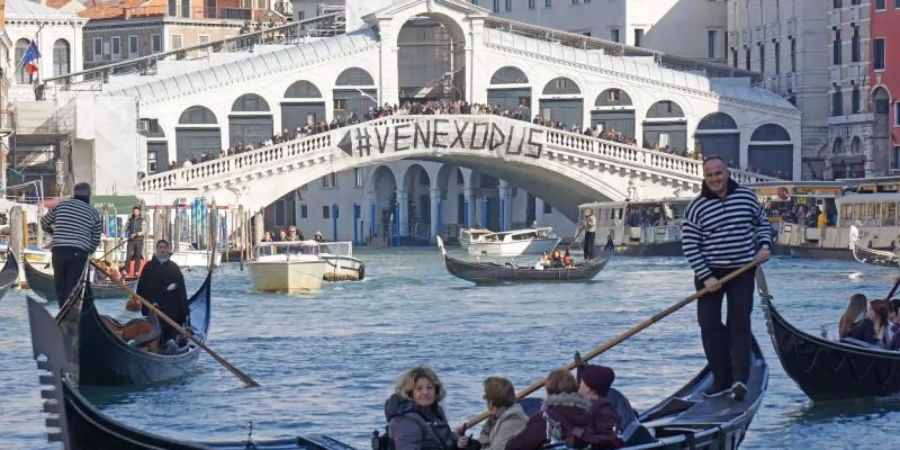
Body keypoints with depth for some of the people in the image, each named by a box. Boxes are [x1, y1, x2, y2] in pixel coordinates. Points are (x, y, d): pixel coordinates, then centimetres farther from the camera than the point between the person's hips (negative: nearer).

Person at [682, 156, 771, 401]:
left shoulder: (747, 197, 1)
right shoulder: (697, 207, -7)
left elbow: (762, 223, 16)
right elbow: (689, 245, -8)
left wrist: (764, 245, -3)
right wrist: (706, 277, -14)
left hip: (742, 272, 0)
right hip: (709, 274, 0)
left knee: (740, 325, -6)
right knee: (710, 326, 0)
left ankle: (740, 379, -13)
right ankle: (722, 380, 9)